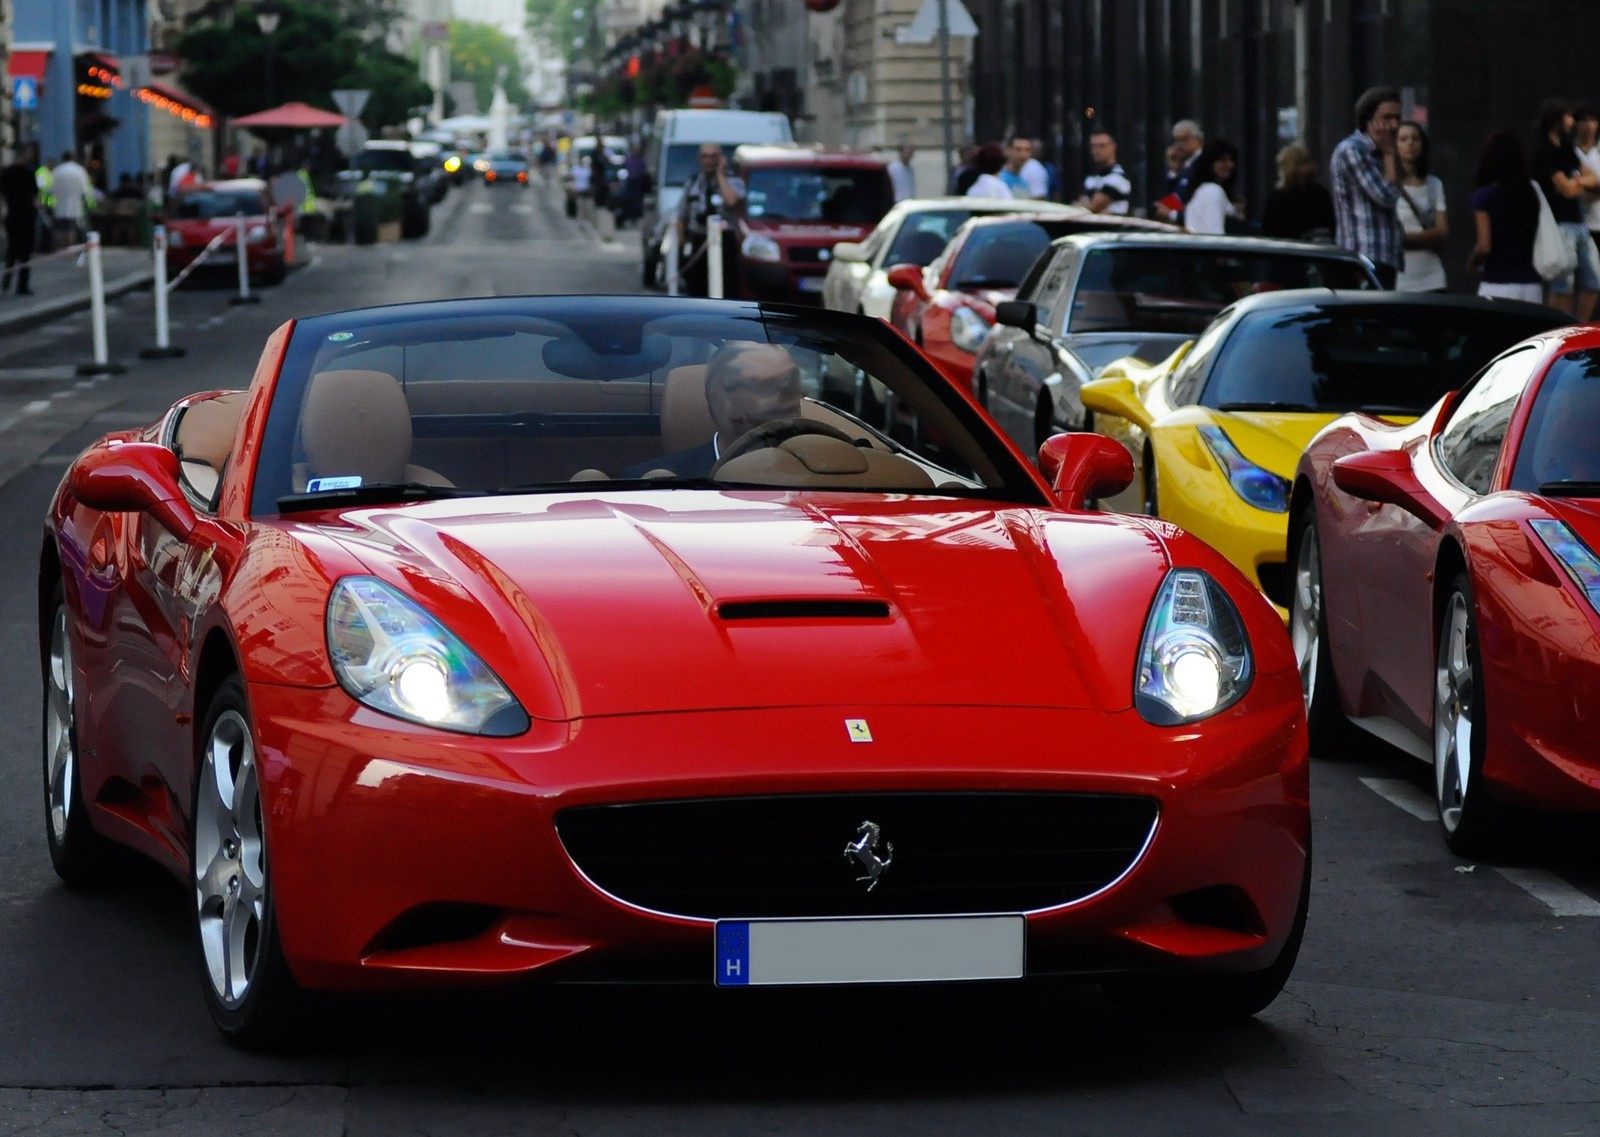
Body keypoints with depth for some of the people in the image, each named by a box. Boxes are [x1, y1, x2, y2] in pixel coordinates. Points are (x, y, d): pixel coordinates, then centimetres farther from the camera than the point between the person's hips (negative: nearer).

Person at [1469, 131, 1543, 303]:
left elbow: (1484, 246, -12)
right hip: (1532, 285, 4)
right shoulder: (1532, 192, 6)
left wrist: (1472, 263, 6)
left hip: (1498, 286, -4)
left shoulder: (1484, 195, -7)